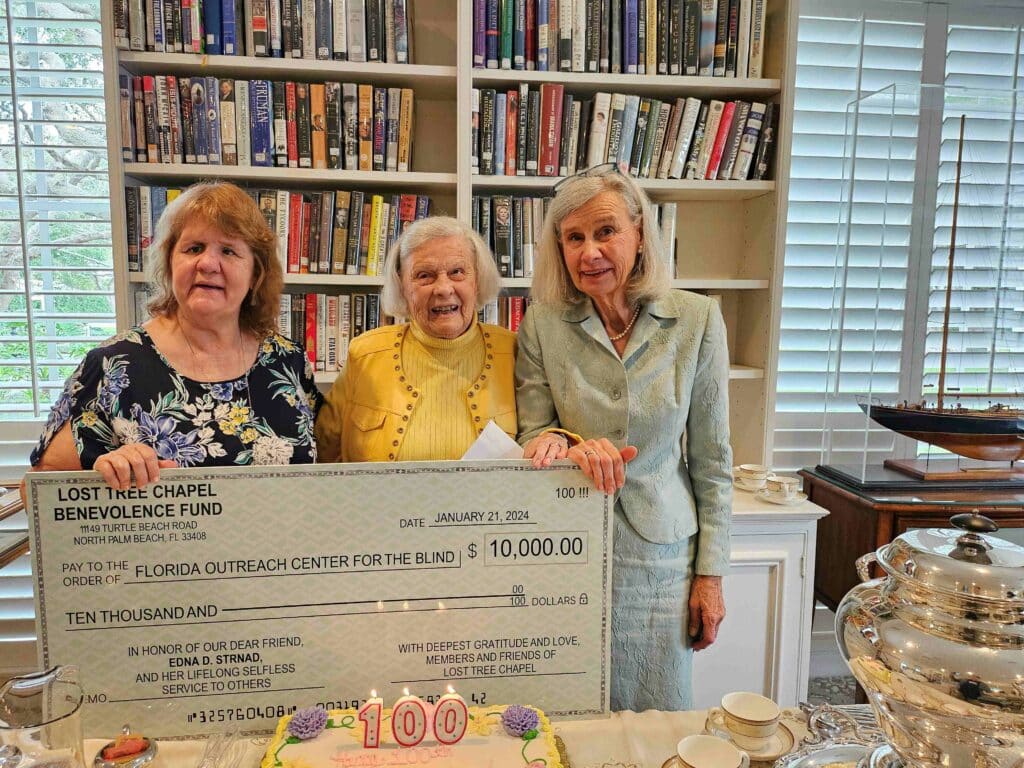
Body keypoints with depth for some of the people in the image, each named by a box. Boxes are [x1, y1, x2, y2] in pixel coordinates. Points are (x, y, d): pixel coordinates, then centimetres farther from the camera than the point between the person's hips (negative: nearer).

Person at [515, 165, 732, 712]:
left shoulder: (696, 320, -4)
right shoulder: (542, 323, -4)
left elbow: (710, 459, 0)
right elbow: (531, 439, -1)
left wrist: (710, 571, 1)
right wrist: (572, 447, -24)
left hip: (660, 554, 0)